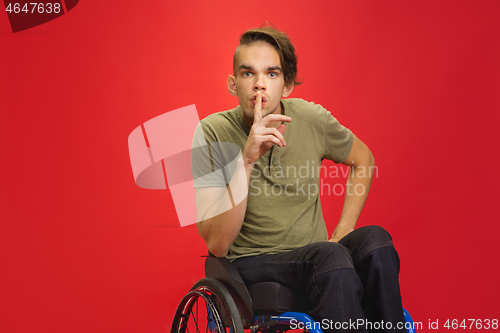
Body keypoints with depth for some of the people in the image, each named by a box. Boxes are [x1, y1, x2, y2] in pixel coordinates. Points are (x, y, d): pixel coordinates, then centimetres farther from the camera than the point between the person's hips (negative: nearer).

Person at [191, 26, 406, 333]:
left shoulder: (311, 119, -4)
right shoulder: (213, 134, -13)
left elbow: (363, 159, 17)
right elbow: (217, 244, -19)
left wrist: (343, 232, 4)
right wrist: (246, 160, -29)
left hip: (317, 258, 4)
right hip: (251, 264, -4)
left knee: (374, 240, -26)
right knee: (330, 257, -32)